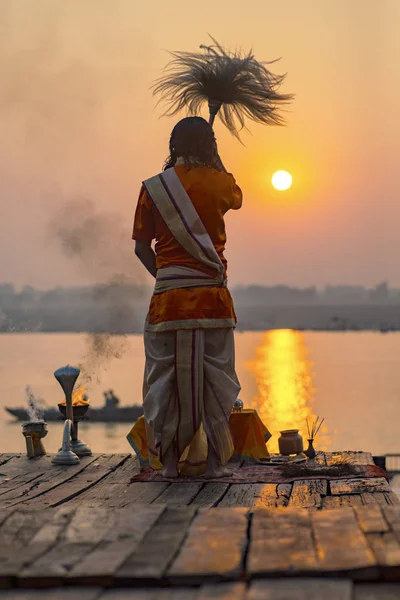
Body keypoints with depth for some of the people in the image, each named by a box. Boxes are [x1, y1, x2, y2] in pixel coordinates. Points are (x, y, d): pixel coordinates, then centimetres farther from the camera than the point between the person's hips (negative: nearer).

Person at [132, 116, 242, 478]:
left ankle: (170, 461, 9)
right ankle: (213, 461, 7)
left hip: (169, 296, 0)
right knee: (214, 378, 6)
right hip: (214, 296, 0)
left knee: (167, 378, 7)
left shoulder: (154, 187, 3)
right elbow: (236, 198, 29)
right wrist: (214, 161, 31)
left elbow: (142, 247, 6)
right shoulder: (220, 182, 3)